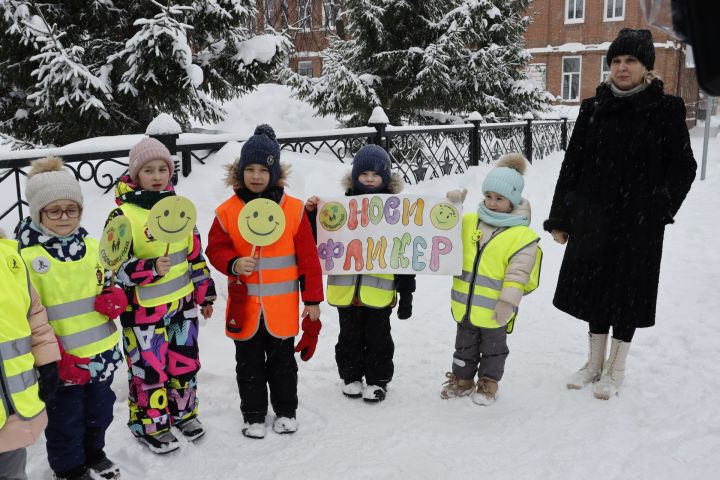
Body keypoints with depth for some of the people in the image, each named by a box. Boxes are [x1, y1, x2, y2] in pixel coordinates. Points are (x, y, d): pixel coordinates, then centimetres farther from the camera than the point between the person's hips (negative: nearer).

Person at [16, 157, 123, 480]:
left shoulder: (92, 245, 1)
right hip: (62, 362, -5)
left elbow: (109, 284, 15)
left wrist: (114, 299, -10)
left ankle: (94, 453, 47)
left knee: (99, 412, 23)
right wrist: (57, 357, -21)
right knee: (66, 422, 12)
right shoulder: (25, 256, -16)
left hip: (102, 352, 5)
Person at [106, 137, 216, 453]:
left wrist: (204, 294, 13)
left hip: (183, 304, 5)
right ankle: (150, 425, 27)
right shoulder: (122, 216, -13)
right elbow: (116, 267, -15)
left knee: (185, 363, 18)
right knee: (150, 368, 6)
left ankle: (183, 412, 39)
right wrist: (151, 269, -31)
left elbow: (195, 255, 11)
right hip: (144, 310, -5)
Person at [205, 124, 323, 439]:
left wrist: (313, 299, -2)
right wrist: (233, 264, -20)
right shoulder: (228, 211, -5)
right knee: (249, 363, 14)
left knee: (282, 360, 16)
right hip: (244, 304, 1)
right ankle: (254, 415, 32)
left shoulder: (293, 209, -7)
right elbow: (215, 249, 2)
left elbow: (308, 258, -3)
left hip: (282, 305, -1)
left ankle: (286, 410, 34)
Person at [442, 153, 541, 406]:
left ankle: (488, 383, 31)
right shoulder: (468, 222, 1)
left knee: (493, 347, 15)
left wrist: (507, 304, -17)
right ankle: (462, 379, 36)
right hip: (464, 304, 5)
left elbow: (518, 274, -15)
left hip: (494, 309, -5)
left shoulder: (521, 235, -13)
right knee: (465, 345, 21)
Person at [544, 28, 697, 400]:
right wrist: (559, 218, 1)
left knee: (628, 291, 7)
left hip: (639, 223, -2)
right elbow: (572, 165, 3)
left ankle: (616, 369, 24)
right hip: (593, 218, 3)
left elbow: (683, 167, 1)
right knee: (595, 286, 11)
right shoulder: (593, 109, 2)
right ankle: (595, 362, 28)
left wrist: (660, 209, -8)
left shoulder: (666, 110, -5)